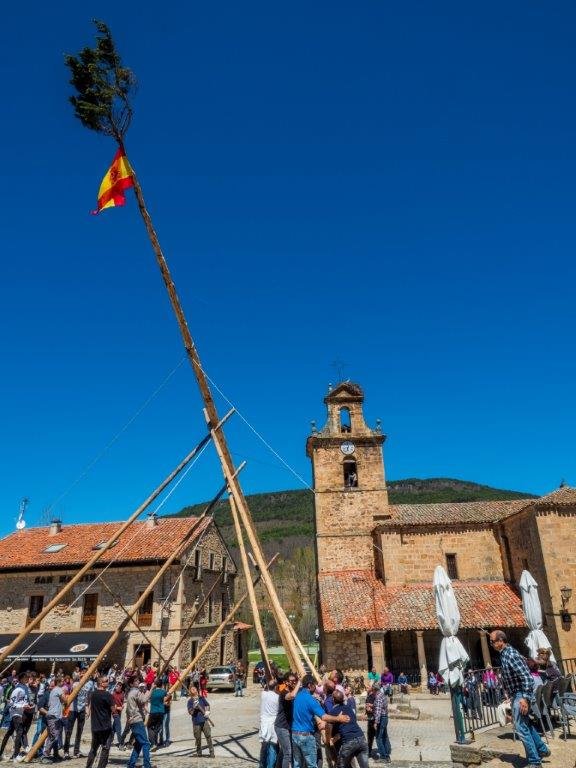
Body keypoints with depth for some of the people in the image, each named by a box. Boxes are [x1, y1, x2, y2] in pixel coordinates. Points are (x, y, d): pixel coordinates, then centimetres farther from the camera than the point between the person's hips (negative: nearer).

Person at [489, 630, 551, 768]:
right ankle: (542, 750, 37)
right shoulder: (504, 654, 7)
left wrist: (525, 698, -26)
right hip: (515, 695, 10)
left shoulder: (511, 655, -23)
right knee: (526, 724, 21)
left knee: (521, 727, -5)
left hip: (520, 695, -10)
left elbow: (526, 677, -26)